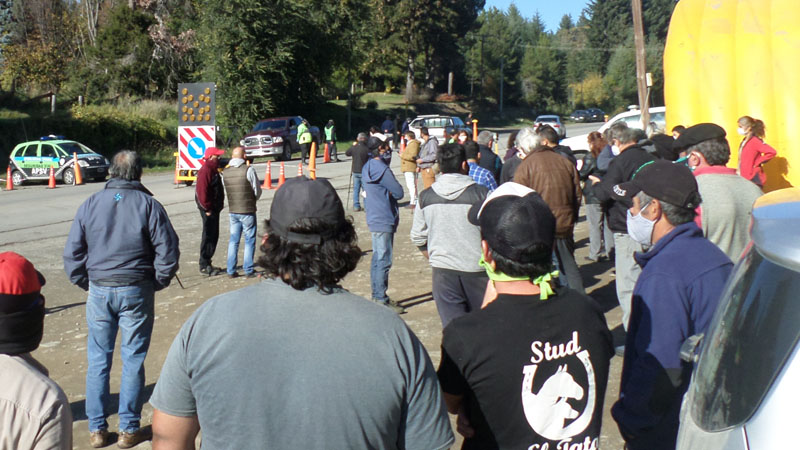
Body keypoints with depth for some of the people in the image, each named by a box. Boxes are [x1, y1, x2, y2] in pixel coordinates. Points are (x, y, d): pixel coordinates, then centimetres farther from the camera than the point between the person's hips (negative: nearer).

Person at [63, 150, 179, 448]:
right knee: (133, 360, 7)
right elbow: (168, 252, -8)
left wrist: (86, 284, 13)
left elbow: (72, 253, 3)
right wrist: (157, 283, 5)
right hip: (136, 291, -2)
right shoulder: (148, 204, -5)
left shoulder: (90, 204, 2)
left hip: (99, 291, 2)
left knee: (98, 361, 12)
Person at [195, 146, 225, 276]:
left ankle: (207, 263, 22)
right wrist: (207, 209, -21)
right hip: (209, 210, -10)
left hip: (214, 208, 10)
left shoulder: (213, 170, 16)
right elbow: (202, 191, -23)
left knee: (213, 235, 14)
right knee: (209, 236, -6)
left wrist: (219, 205, 19)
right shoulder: (205, 171, -17)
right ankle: (204, 265, 0)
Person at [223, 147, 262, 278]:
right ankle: (248, 270, 7)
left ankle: (231, 271, 13)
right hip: (248, 211, -4)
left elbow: (225, 191, 5)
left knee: (233, 240, 12)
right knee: (249, 240, 6)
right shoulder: (248, 170, -12)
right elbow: (258, 191, -6)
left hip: (232, 211, 4)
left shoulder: (225, 172, 2)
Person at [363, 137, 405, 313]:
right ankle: (381, 300, -3)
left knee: (378, 259, 15)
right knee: (383, 261, -6)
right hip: (384, 221, -10)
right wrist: (390, 192, 3)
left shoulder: (369, 167, 13)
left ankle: (377, 296, 23)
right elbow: (399, 193, -14)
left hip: (375, 220, 10)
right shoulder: (381, 169, -18)